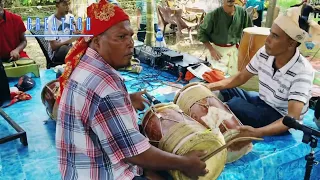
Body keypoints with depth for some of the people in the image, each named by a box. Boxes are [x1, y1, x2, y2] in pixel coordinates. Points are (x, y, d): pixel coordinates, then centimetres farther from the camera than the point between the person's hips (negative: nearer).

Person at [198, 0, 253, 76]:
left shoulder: (242, 12, -5)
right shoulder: (213, 14, -14)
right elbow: (201, 33, -6)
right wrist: (211, 49, -12)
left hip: (234, 50, 3)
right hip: (218, 50, -3)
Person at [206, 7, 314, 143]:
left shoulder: (302, 72, -30)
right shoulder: (265, 53, -13)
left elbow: (293, 118, -37)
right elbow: (241, 77, 1)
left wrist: (256, 132, -54)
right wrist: (210, 87, -12)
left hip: (282, 118, -6)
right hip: (263, 101, 7)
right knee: (225, 91, -3)